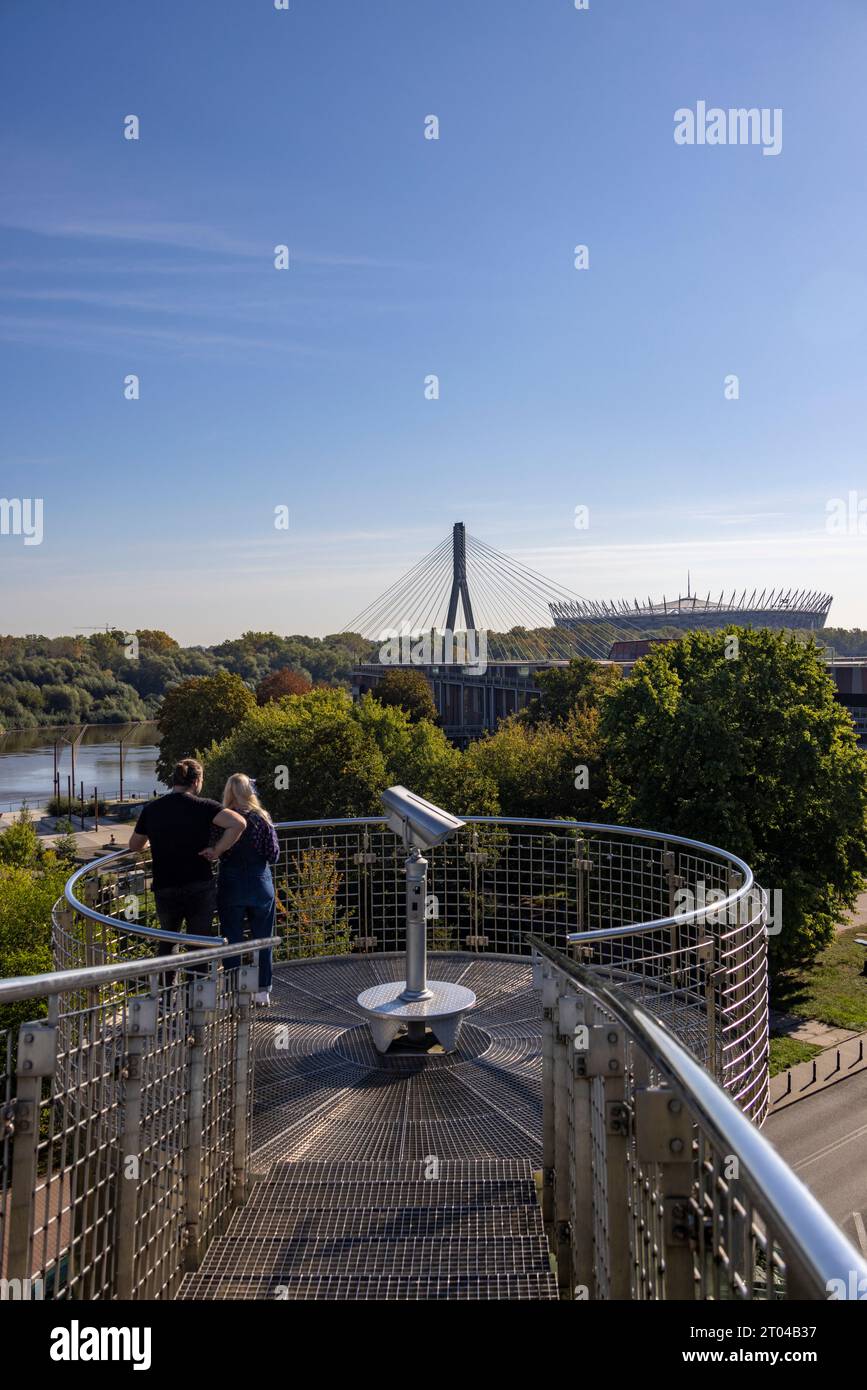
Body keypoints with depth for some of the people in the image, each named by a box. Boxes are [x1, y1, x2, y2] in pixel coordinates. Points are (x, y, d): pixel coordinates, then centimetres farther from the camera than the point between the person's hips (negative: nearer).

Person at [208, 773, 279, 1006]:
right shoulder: (262, 818, -5)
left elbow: (213, 852, -15)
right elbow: (273, 855, -2)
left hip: (231, 886, -1)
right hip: (260, 884, 1)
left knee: (232, 940, 7)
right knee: (262, 939, 12)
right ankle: (262, 990, 18)